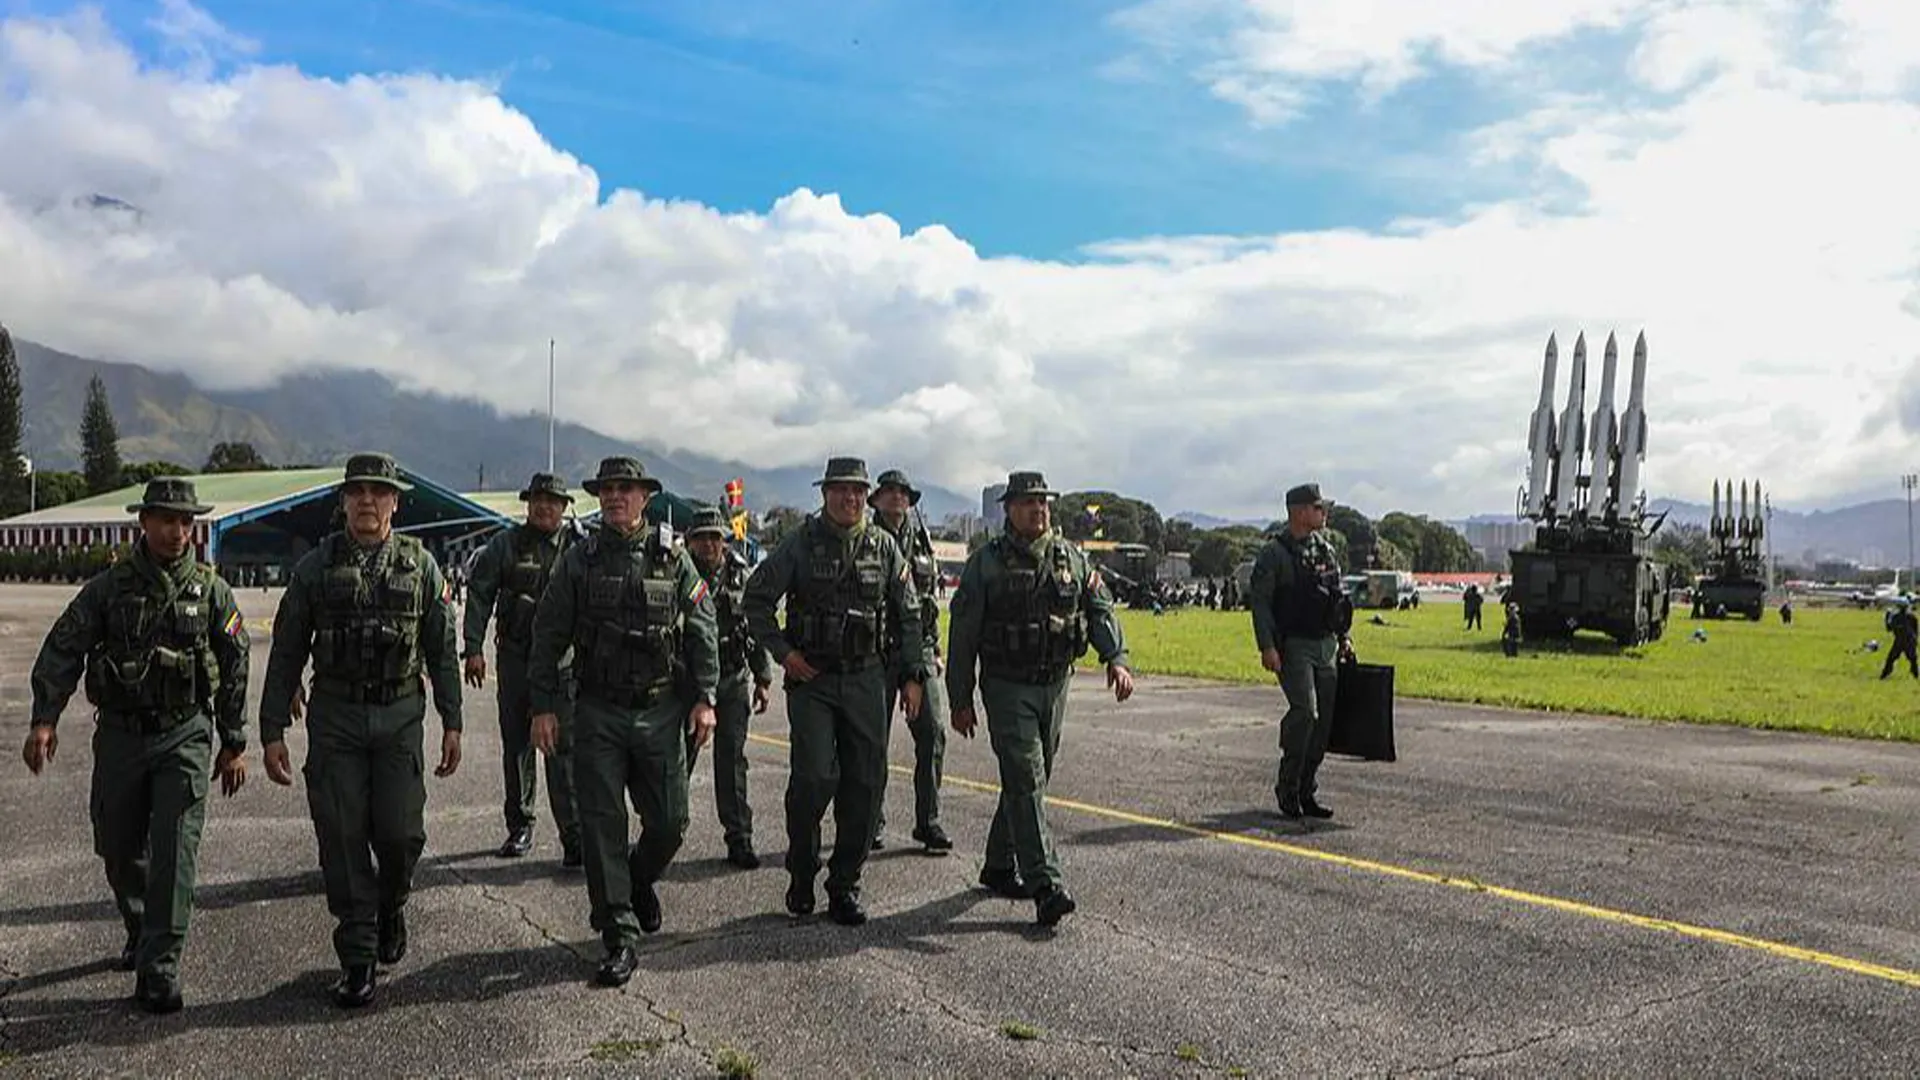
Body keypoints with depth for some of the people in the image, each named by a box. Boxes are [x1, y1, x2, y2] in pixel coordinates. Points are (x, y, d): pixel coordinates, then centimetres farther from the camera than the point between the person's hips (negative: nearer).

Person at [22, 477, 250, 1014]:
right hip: (120, 734, 2)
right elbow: (62, 650, -1)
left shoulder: (212, 591, 0)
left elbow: (234, 671, 4)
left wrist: (235, 745, 4)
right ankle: (140, 931, 38)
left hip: (185, 735, -2)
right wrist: (44, 718, -15)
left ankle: (159, 968, -6)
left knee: (174, 851, -10)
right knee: (119, 848, 13)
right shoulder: (109, 586, 1)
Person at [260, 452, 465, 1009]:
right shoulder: (315, 567, 3)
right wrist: (272, 731, 1)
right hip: (334, 717, 0)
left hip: (401, 715, 0)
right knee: (342, 838, 0)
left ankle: (391, 906, 30)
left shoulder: (420, 565, 4)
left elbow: (443, 650, 7)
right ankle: (357, 959, 12)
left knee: (400, 832, -3)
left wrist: (451, 722, 4)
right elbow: (286, 655, 5)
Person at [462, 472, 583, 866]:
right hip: (515, 658, 2)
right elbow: (480, 595, 4)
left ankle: (574, 836, -6)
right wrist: (473, 648, -4)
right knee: (516, 746, 11)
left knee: (563, 748, -7)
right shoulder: (505, 544, 5)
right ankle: (519, 826, 24)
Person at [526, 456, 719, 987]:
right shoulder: (579, 560, 2)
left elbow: (703, 630, 4)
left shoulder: (673, 556, 2)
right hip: (598, 712, 0)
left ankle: (640, 881, 37)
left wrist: (705, 697, -2)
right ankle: (620, 939, 7)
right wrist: (544, 705, -1)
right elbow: (548, 636, 4)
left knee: (669, 822, 4)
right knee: (601, 824, -1)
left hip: (661, 711, 0)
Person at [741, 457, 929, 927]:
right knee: (814, 777, -10)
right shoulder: (799, 543, -1)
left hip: (867, 680, 3)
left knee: (865, 782, 1)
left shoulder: (884, 547, 5)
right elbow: (756, 599, 5)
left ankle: (846, 884, 14)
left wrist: (912, 674, 6)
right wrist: (783, 651, -3)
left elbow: (909, 614, 11)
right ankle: (801, 873, 13)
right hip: (811, 679, -2)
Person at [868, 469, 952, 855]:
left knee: (933, 732, -3)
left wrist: (936, 649, 16)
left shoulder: (922, 541, 13)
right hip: (876, 650, -3)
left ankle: (928, 822, 6)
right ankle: (872, 822, 17)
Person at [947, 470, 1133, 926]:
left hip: (1055, 686, 5)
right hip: (1007, 687, -5)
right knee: (1025, 781, -11)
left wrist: (1116, 658, -17)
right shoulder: (986, 563, -4)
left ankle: (1000, 867, 29)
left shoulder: (1072, 559, 8)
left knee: (1030, 779, 13)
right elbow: (962, 636, -3)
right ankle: (1046, 886, -13)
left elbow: (1101, 609, 3)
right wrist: (960, 701, -4)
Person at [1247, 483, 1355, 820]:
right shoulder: (1274, 553, -7)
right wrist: (1267, 647, -16)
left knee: (1324, 720, 5)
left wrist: (1344, 637, 16)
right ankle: (1287, 788, -3)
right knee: (1304, 711, -18)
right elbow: (1259, 601, -10)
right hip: (1293, 646, -7)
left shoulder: (1326, 550, 13)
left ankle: (1307, 792, 15)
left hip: (1326, 645, 7)